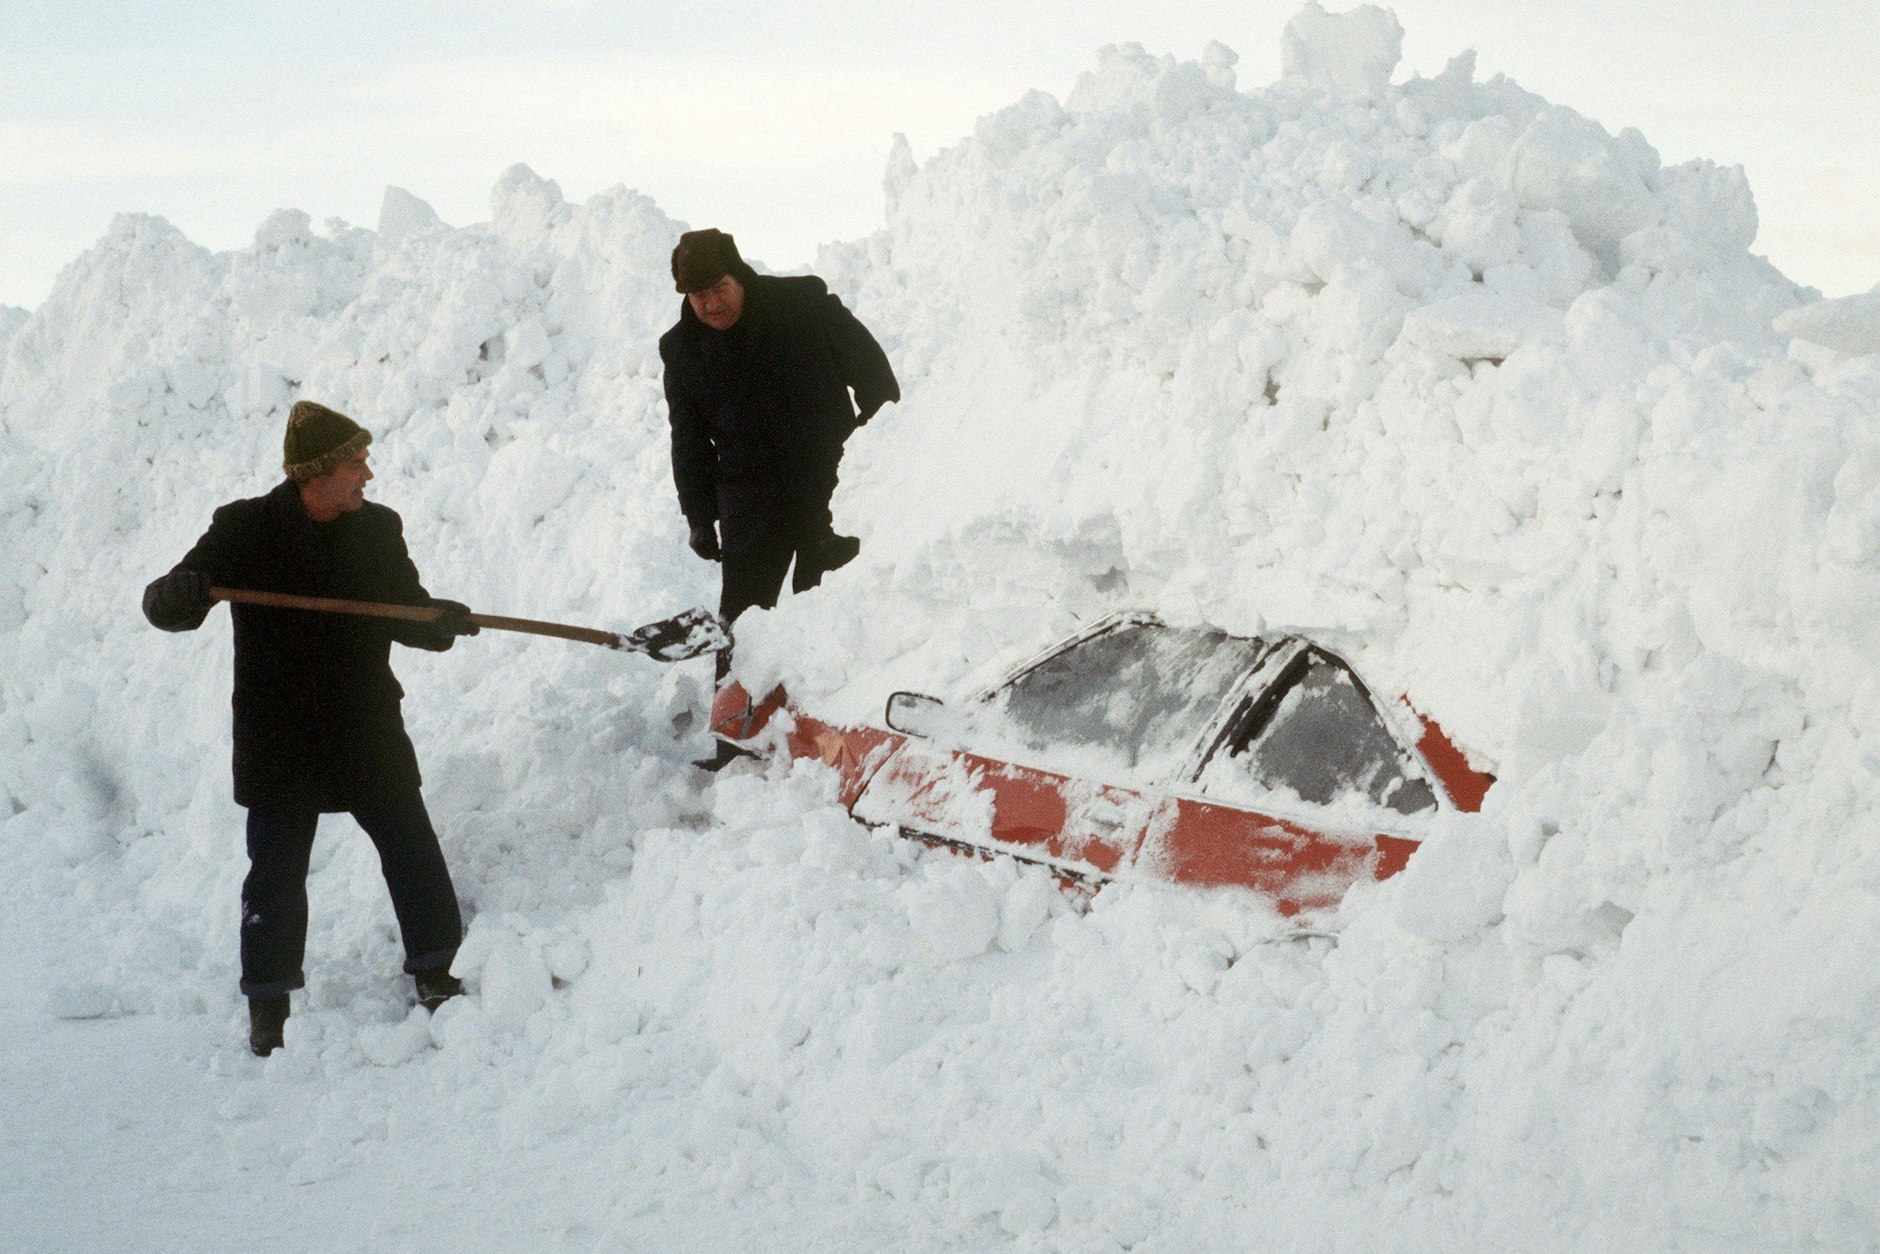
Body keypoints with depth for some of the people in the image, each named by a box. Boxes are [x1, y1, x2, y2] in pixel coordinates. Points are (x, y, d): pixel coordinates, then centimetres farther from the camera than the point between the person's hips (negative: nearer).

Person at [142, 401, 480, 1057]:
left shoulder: (378, 528, 3)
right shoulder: (245, 530, -8)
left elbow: (406, 613, 9)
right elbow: (170, 606, -9)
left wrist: (440, 620, -14)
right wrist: (176, 593, -34)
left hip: (370, 732, 3)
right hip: (280, 741, -3)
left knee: (413, 852, 6)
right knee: (277, 873, 4)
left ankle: (434, 971, 24)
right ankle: (268, 1002, 18)